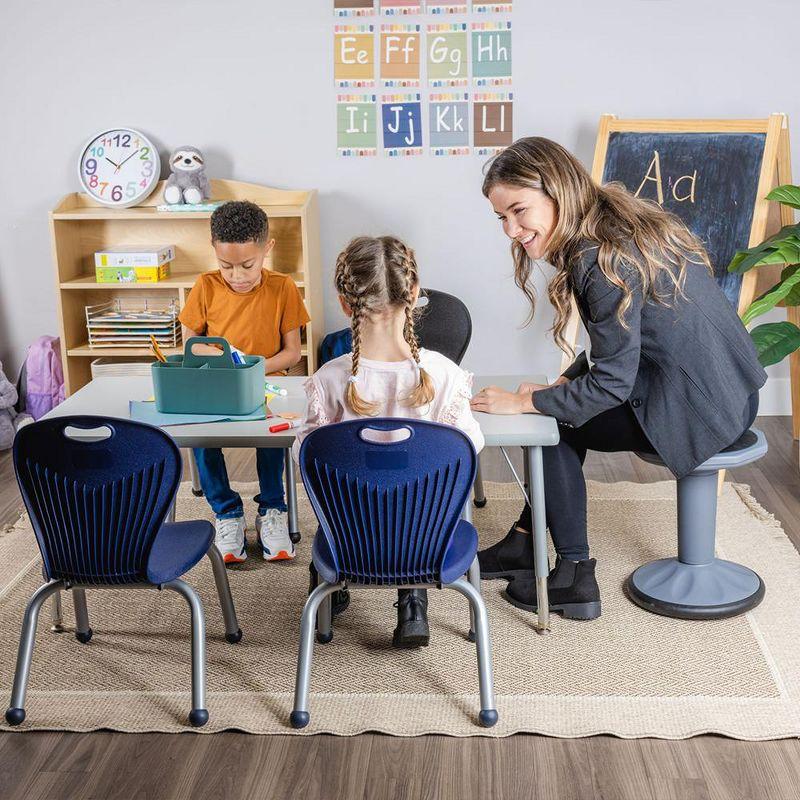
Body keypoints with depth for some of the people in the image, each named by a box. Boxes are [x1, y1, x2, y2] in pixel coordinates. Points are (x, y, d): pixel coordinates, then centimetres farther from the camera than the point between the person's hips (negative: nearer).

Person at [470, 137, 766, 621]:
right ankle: (525, 543, 26)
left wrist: (524, 403, -13)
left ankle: (575, 578, 9)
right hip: (727, 390, 10)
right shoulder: (618, 222, 6)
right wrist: (564, 382, 7)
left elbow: (611, 382, -21)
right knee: (566, 404, 18)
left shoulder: (606, 259, -23)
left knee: (553, 424, 1)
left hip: (699, 411, -10)